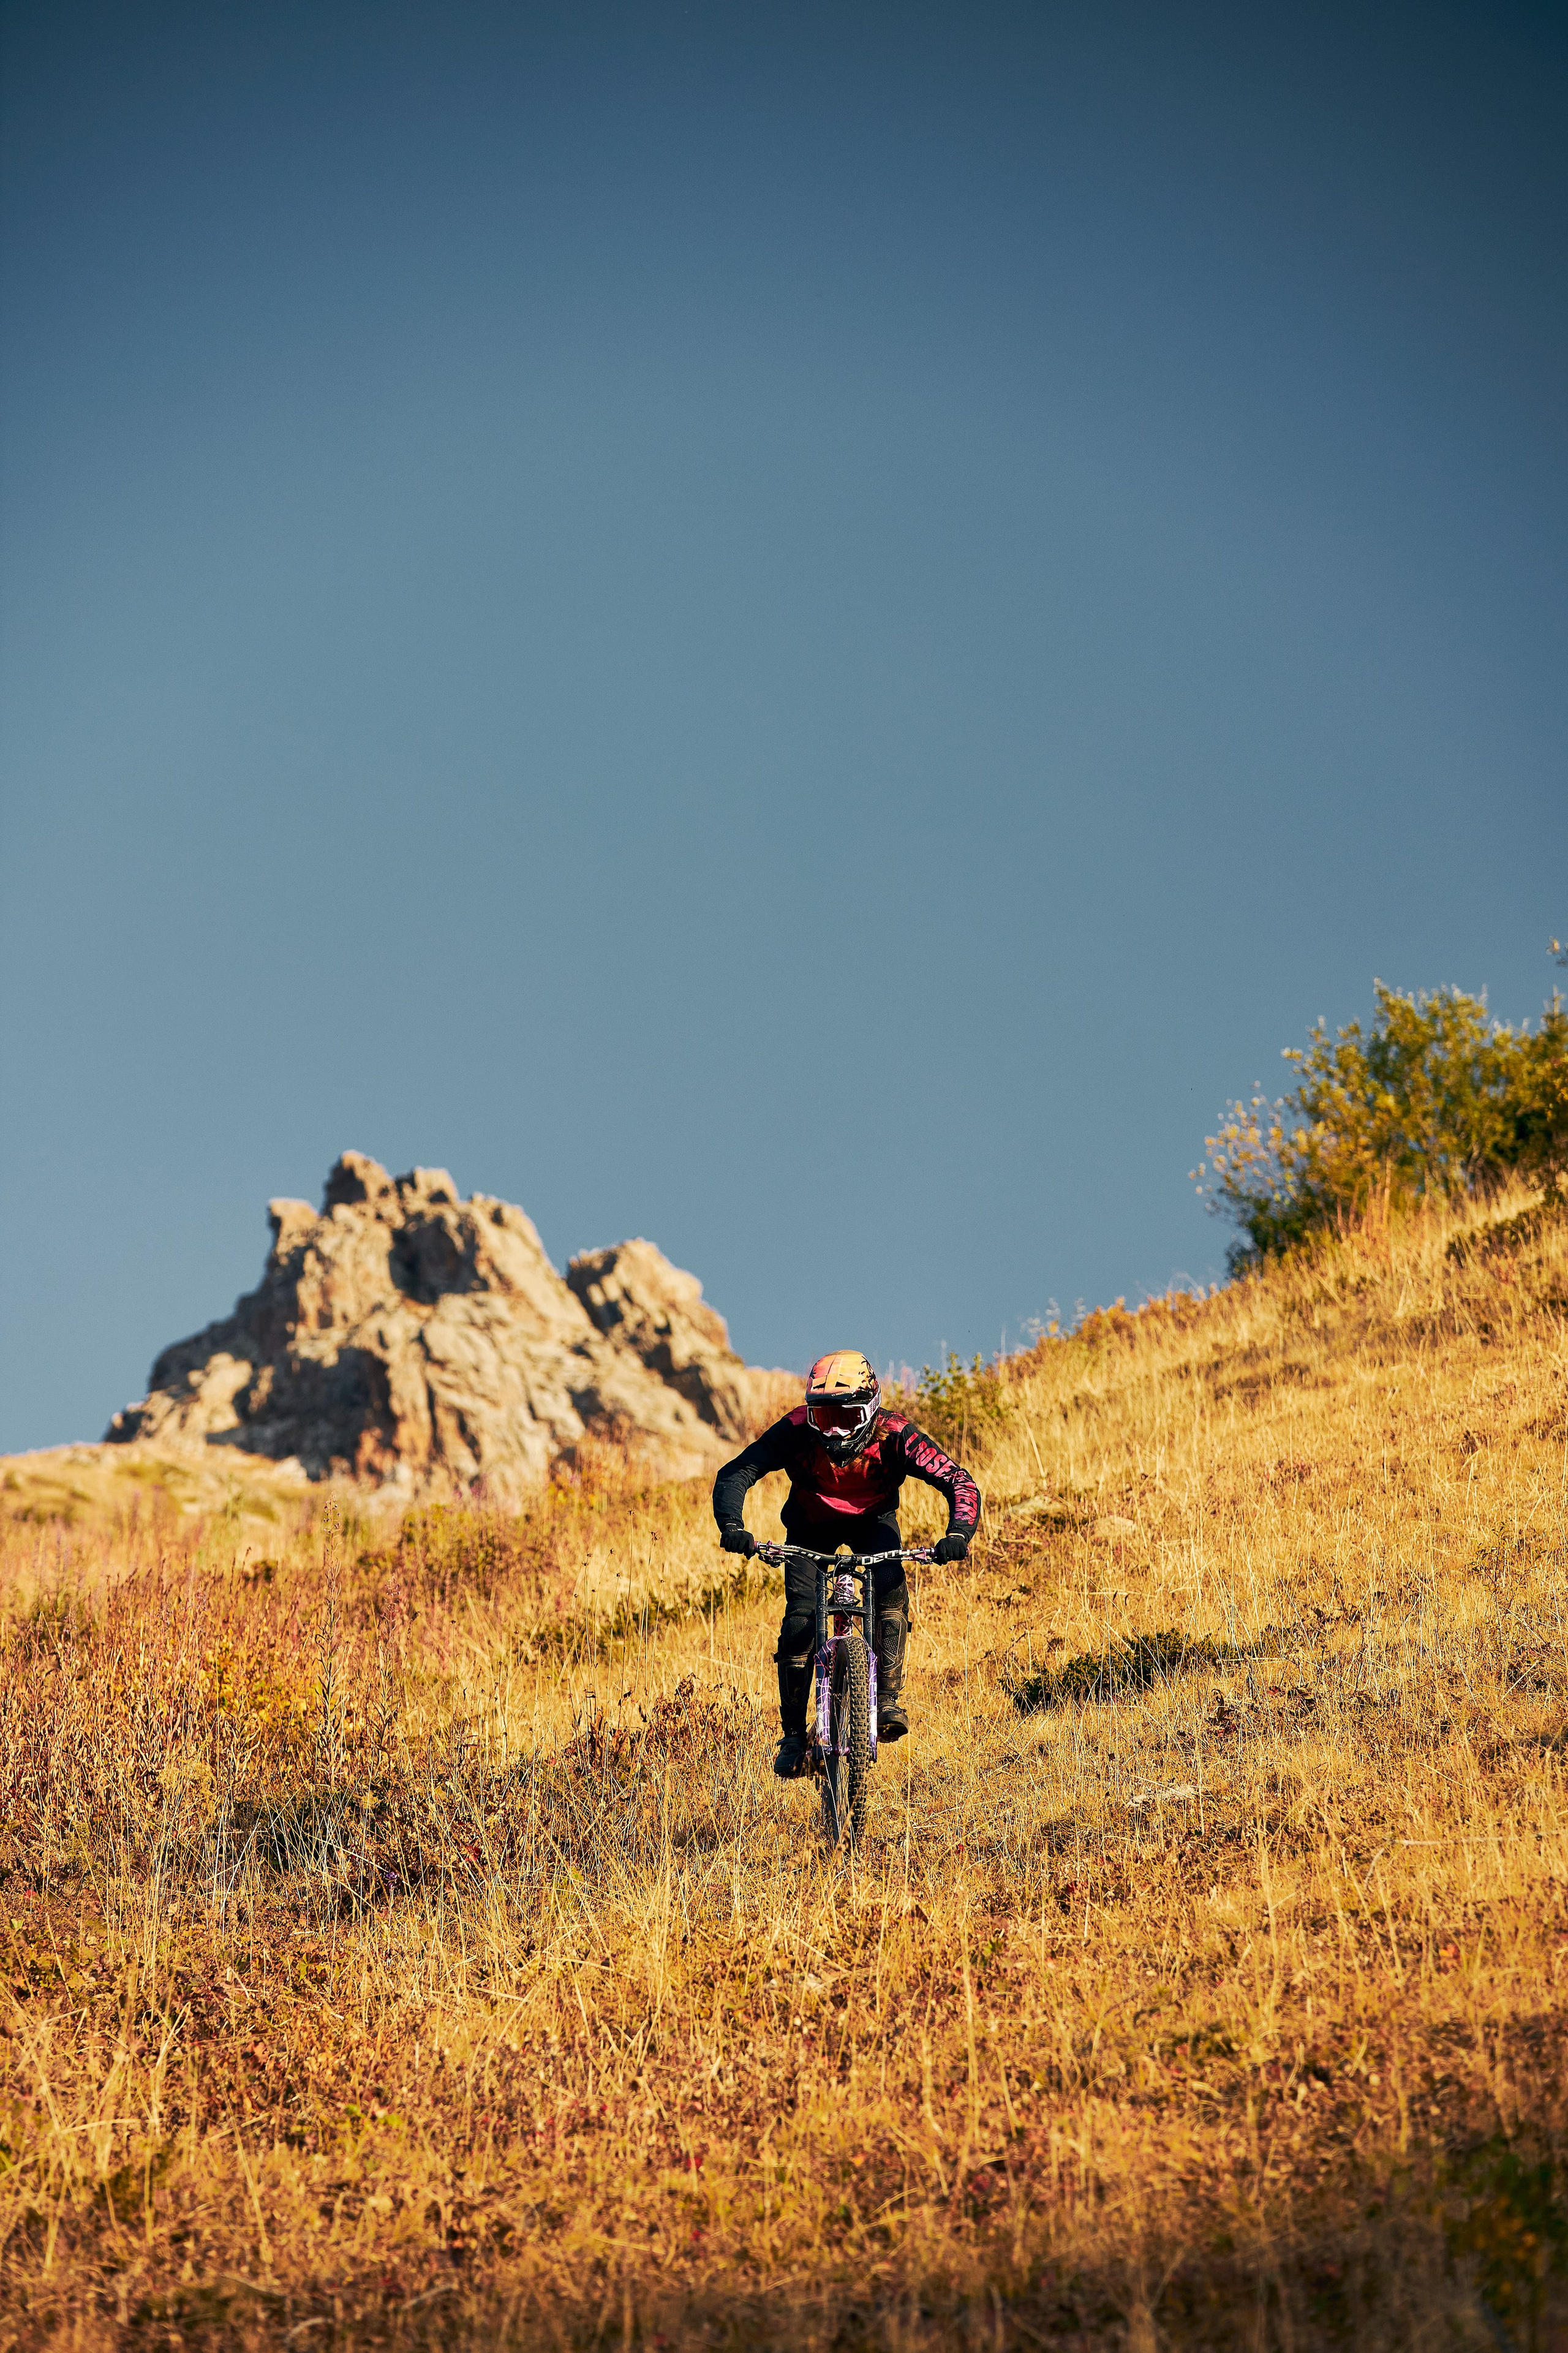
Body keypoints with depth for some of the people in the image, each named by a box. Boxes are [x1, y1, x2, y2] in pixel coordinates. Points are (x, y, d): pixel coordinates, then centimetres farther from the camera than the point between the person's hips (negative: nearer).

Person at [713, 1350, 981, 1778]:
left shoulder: (893, 1435, -32)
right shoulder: (797, 1432, -32)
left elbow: (960, 1483, -32)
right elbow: (733, 1475, -33)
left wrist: (958, 1534, -50)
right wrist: (732, 1527, -51)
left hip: (873, 1521, 0)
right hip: (812, 1525, 0)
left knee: (890, 1589, -29)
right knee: (800, 1621, -16)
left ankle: (888, 1700, -19)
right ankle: (793, 1735, -4)